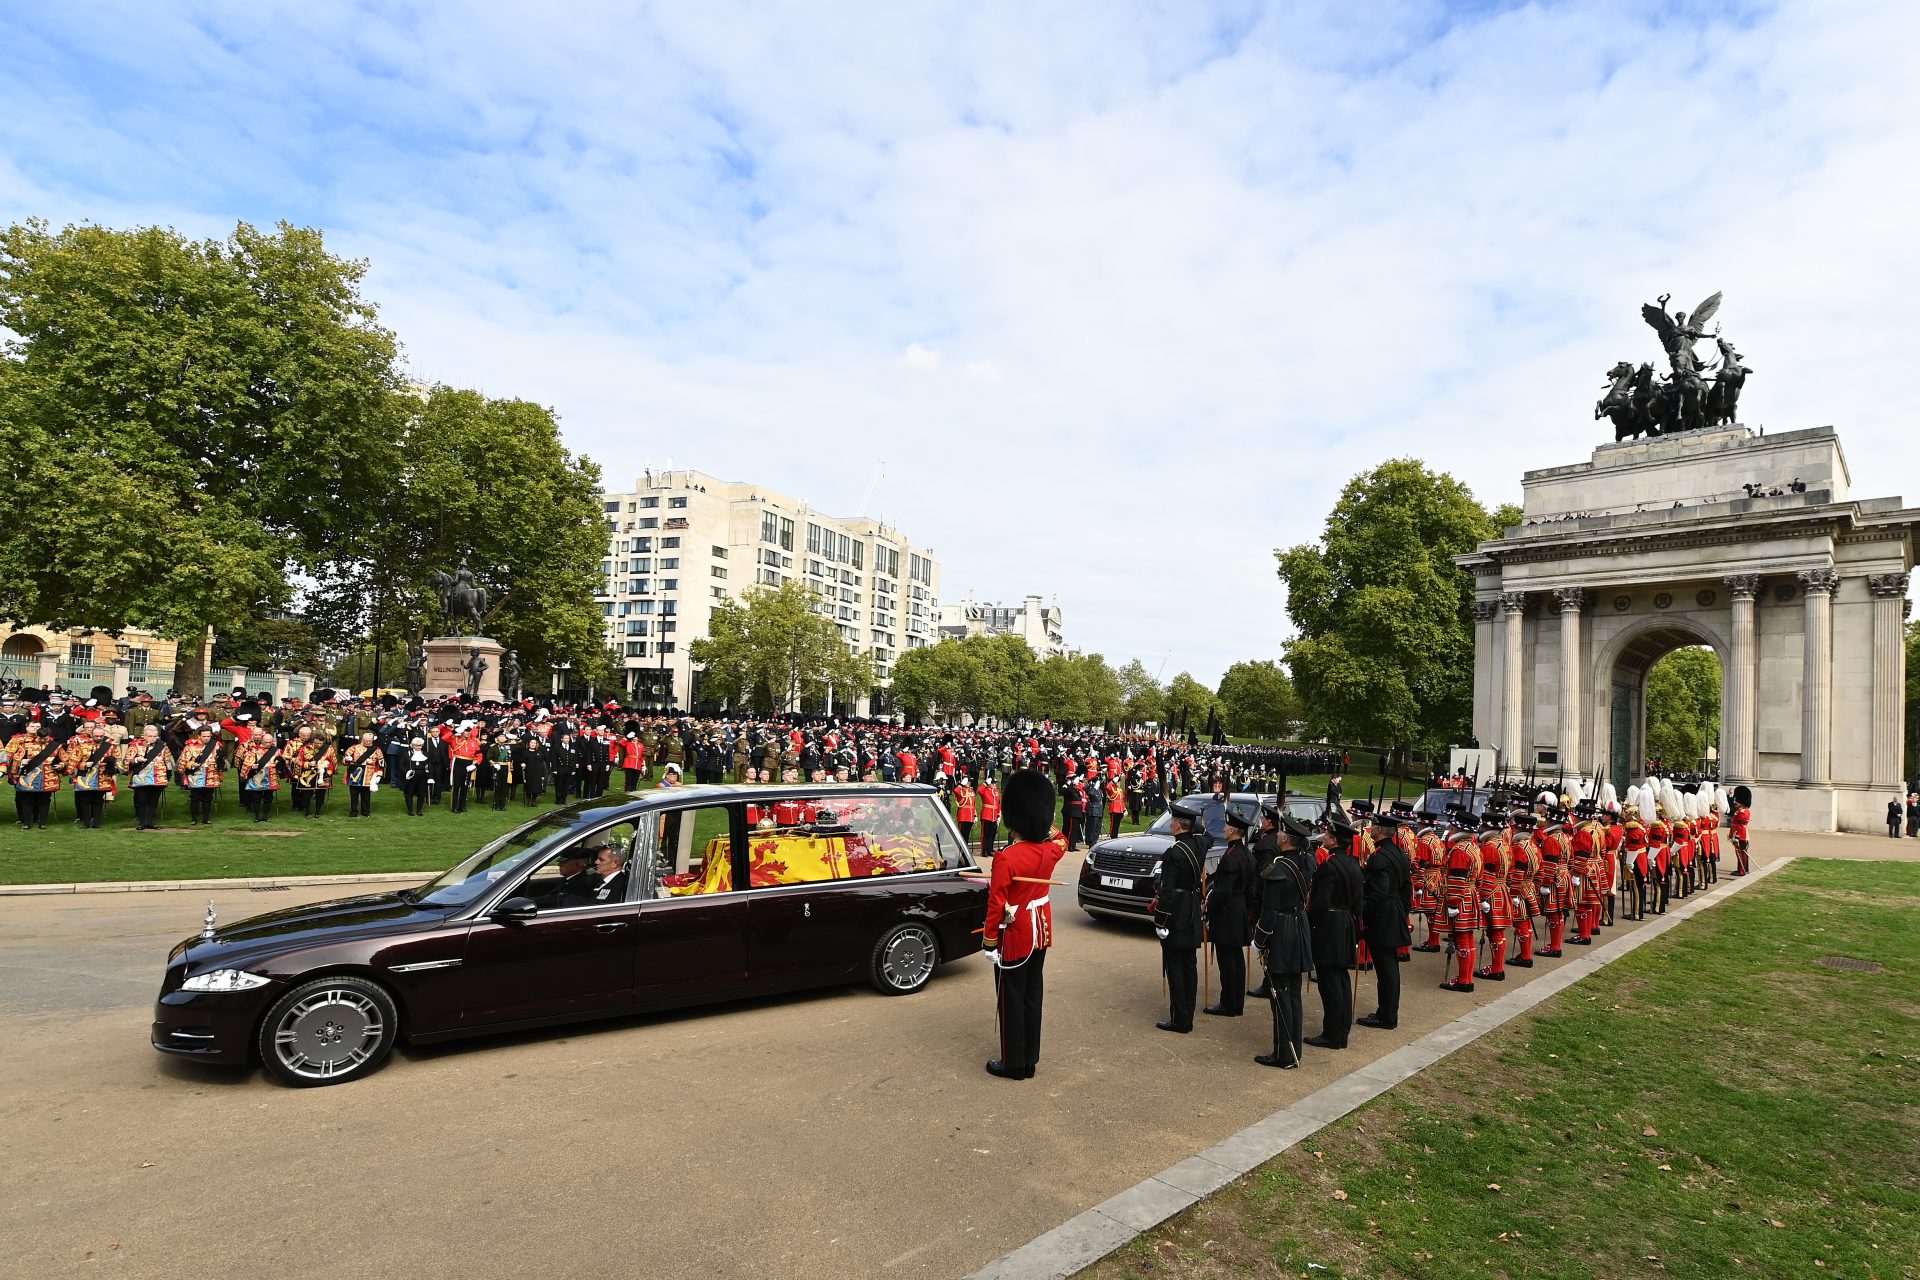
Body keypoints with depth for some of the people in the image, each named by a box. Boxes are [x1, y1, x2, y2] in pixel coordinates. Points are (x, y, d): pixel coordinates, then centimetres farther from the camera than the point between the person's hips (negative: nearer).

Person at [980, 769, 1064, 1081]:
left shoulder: (1006, 858, -25)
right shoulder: (1051, 850, -6)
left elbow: (997, 905, -21)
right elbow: (1061, 842, 21)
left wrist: (989, 941, -10)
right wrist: (1044, 822, 24)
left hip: (1015, 936, -7)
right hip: (1041, 930, 7)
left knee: (1011, 999, 7)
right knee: (1033, 994, 17)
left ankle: (1013, 1064, 18)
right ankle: (1030, 1059, 28)